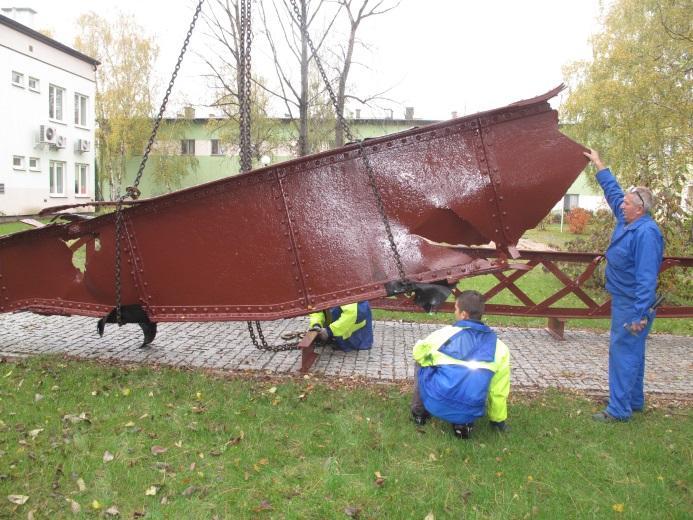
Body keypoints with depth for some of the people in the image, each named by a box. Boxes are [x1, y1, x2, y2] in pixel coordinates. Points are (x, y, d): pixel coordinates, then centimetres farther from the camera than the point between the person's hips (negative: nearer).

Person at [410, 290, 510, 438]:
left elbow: (418, 353, 12)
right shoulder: (499, 347, 0)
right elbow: (499, 390, 6)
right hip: (470, 414, 2)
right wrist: (498, 420, 23)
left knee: (422, 363, 22)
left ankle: (419, 412, 27)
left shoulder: (445, 333, -5)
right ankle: (463, 423, 13)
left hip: (436, 405, -1)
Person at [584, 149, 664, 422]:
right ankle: (634, 401, 32)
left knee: (623, 352, -5)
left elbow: (647, 277, -26)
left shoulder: (646, 233, -23)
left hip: (632, 305, -10)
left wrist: (640, 315, -28)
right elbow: (613, 191, 21)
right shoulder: (628, 221, 5)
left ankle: (619, 409, 3)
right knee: (631, 351, 18)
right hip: (623, 300, 10)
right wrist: (598, 164, 28)